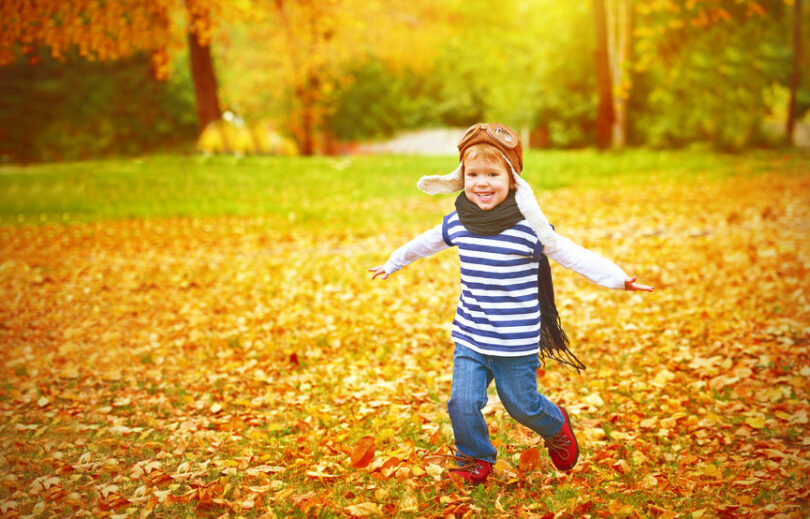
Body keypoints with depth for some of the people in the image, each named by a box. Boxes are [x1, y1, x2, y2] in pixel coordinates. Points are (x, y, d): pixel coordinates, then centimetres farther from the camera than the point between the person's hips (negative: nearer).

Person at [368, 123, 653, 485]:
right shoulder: (456, 224, 0)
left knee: (521, 404, 9)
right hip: (469, 337, 3)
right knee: (463, 403, -2)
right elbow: (424, 244, 20)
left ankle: (556, 427, 42)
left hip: (516, 342, -3)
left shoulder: (529, 227, -14)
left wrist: (617, 278, -25)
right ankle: (476, 457, 25)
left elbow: (573, 255, -14)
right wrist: (393, 263, 35)